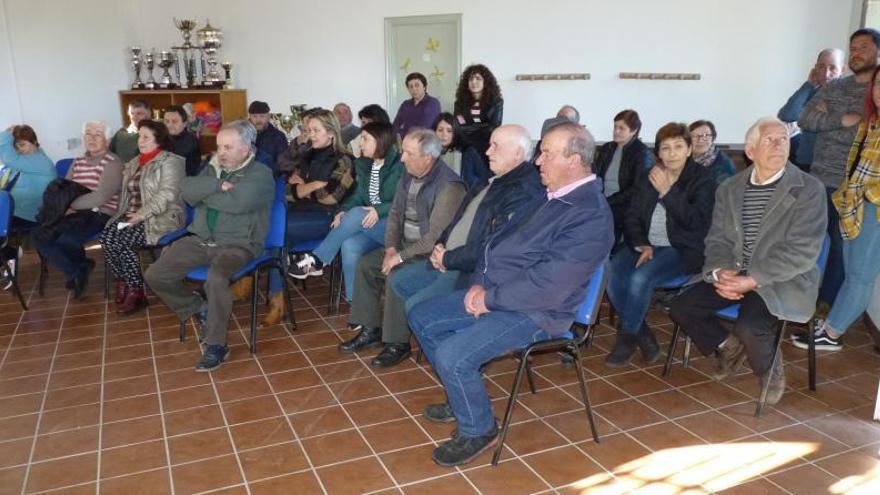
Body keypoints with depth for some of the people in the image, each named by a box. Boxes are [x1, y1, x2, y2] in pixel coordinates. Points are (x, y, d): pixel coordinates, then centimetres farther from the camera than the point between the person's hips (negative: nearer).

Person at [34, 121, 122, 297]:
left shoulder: (112, 163, -5)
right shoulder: (77, 162, 18)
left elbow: (101, 197, -17)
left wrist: (69, 204, -13)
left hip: (101, 215, -7)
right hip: (75, 214, 7)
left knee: (67, 239, -30)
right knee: (40, 236, -16)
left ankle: (78, 271, 2)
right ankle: (76, 272, -1)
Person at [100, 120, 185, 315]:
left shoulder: (170, 161, -7)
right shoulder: (134, 163, 20)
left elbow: (166, 195, -17)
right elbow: (126, 192, 23)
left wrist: (142, 214, -22)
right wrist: (127, 214, 5)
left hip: (161, 217, -7)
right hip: (132, 215, 7)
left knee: (121, 241, -26)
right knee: (106, 236, -19)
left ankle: (136, 291, -11)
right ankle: (123, 283, -4)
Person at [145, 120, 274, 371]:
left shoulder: (260, 174, -5)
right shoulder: (213, 168, 15)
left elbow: (238, 202, -23)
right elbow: (186, 189, -1)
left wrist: (204, 195, -6)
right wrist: (218, 185, -16)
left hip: (237, 244, -7)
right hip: (200, 240, 7)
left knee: (215, 280, -35)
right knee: (155, 275, -5)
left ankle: (216, 345, -14)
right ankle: (199, 309, 19)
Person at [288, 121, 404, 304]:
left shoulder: (399, 165, -8)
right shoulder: (363, 165, 12)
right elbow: (358, 196, 12)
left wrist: (379, 210, -25)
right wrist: (344, 211, -9)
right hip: (369, 225, 5)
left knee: (357, 214, -32)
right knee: (349, 245, -29)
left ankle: (316, 261, -18)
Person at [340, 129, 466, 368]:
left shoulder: (449, 186, -23)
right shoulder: (408, 175, 3)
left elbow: (436, 237, -27)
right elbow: (394, 214, 9)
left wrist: (401, 256, -24)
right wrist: (391, 247, -6)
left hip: (430, 253, -9)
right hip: (404, 246, 9)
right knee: (366, 264, -2)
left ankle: (398, 343, -11)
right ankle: (371, 329, 10)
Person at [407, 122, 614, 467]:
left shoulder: (590, 216, -22)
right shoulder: (551, 196, 8)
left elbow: (548, 286, -27)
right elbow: (501, 239, 14)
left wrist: (489, 299, -16)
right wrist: (479, 283, -1)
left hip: (533, 312, -10)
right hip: (492, 293, 10)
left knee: (451, 355, -24)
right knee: (421, 318, 10)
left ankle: (477, 430, 4)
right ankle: (464, 396, 24)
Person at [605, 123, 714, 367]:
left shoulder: (702, 179, 0)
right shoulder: (647, 178, 13)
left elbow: (697, 222, -13)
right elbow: (631, 218, 10)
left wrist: (668, 191, -17)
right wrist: (642, 245, -8)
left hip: (681, 249, -4)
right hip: (645, 244, 5)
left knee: (640, 278, -32)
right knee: (610, 274, -25)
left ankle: (627, 338, -9)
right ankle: (643, 336, -8)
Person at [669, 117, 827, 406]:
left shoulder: (808, 189, -6)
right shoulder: (729, 189, 9)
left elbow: (803, 251, -14)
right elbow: (717, 239, 8)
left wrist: (752, 280, -22)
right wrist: (721, 271, -14)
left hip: (783, 281, -5)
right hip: (733, 275, 5)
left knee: (750, 326, -30)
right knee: (682, 307, -12)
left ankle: (769, 371, 6)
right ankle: (729, 347, 16)